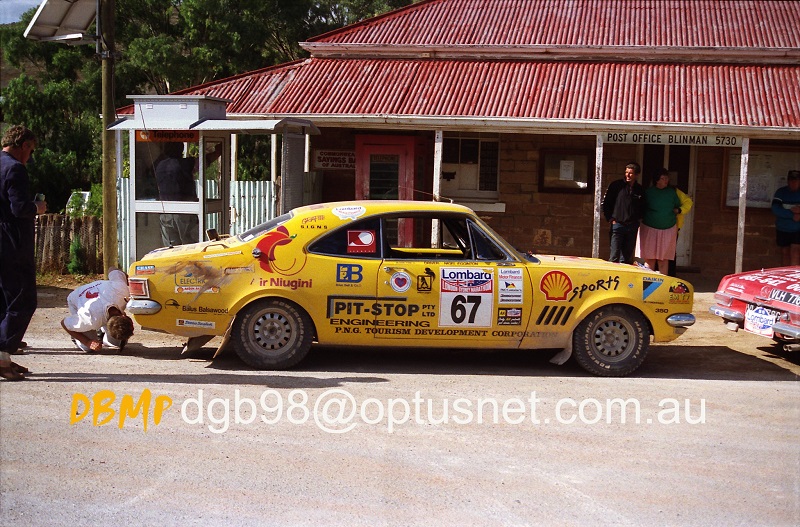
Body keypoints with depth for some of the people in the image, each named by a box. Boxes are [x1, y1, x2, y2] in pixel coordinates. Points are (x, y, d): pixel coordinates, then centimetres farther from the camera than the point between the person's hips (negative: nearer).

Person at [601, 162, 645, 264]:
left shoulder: (640, 190, 8)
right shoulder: (616, 185, -1)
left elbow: (642, 206, 23)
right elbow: (605, 203, 2)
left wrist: (638, 218, 10)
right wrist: (610, 218, -2)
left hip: (632, 227, 3)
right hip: (618, 224, -3)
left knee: (626, 257, 8)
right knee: (614, 256, -7)